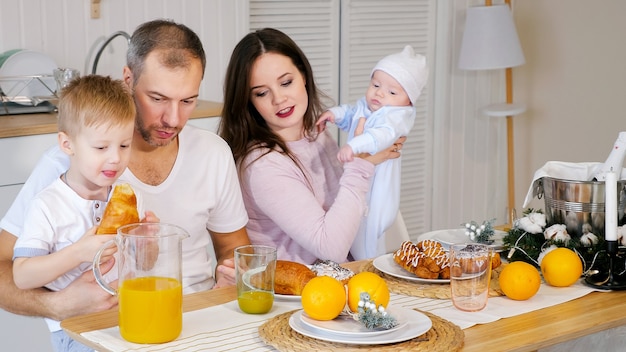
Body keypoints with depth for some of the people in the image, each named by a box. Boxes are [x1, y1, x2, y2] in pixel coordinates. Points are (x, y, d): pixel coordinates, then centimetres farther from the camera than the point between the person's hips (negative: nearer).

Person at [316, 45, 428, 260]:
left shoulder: (397, 115, -21)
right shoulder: (365, 106, 6)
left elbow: (383, 135, -41)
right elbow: (349, 115, 28)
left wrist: (354, 146, -54)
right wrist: (334, 114, 7)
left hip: (375, 187, -9)